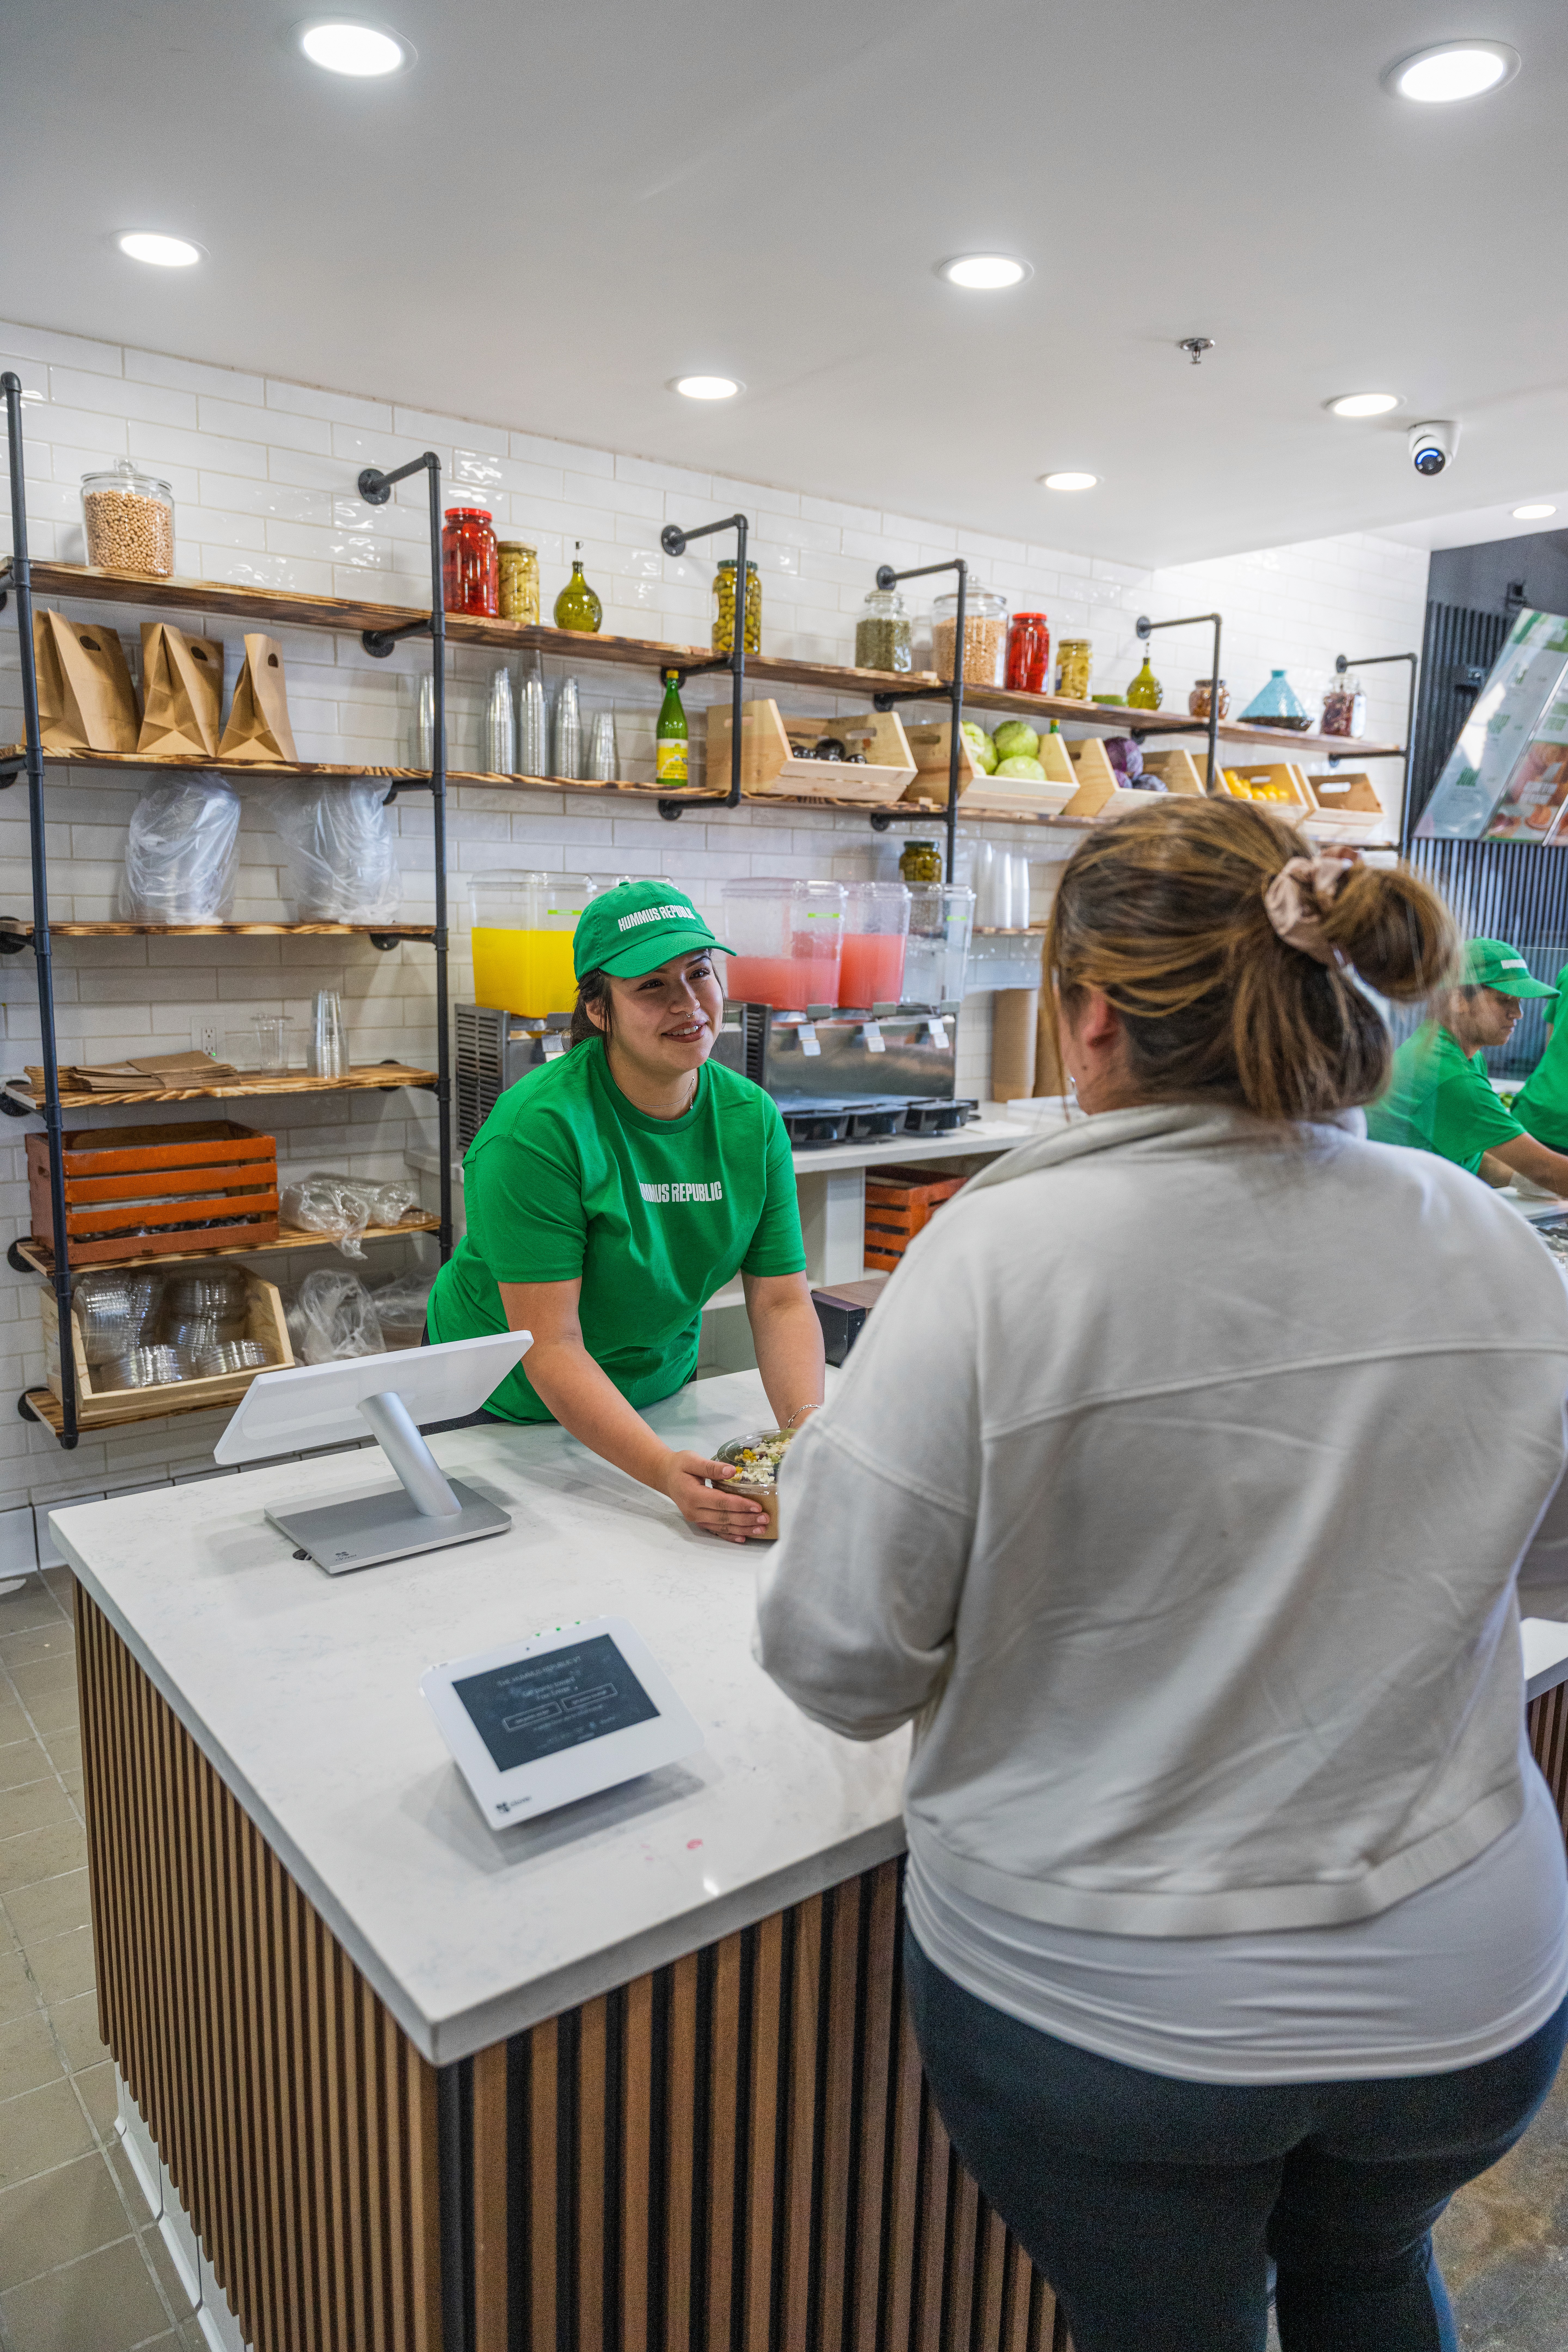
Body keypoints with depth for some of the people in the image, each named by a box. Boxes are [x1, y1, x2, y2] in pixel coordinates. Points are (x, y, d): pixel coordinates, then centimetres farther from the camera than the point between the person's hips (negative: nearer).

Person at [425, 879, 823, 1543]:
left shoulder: (752, 1119, -9)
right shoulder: (536, 1128, -28)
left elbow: (782, 1300, -10)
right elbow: (551, 1348, -30)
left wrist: (806, 1426, -27)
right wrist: (664, 1471, -41)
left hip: (657, 1390, 5)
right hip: (505, 1409, -4)